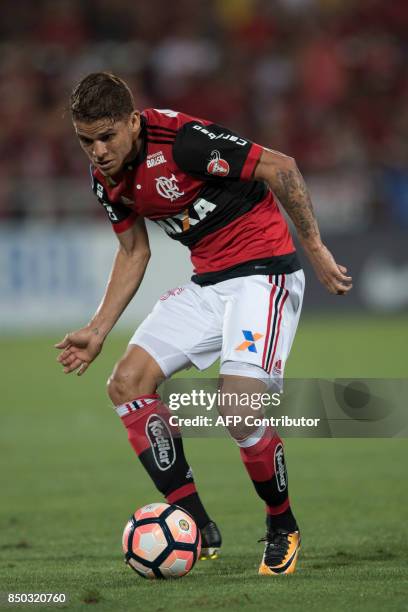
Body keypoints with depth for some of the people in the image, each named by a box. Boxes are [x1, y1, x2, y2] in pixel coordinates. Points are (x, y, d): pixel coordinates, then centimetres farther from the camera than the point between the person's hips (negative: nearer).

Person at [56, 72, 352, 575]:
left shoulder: (182, 140, -23)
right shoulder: (106, 176, 2)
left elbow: (279, 167, -19)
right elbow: (134, 252, 15)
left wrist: (315, 250, -16)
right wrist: (97, 331, 10)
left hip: (263, 272, -8)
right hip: (207, 283, 9)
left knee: (237, 409, -22)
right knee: (126, 383, -4)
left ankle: (283, 530, 5)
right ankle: (196, 528, -2)